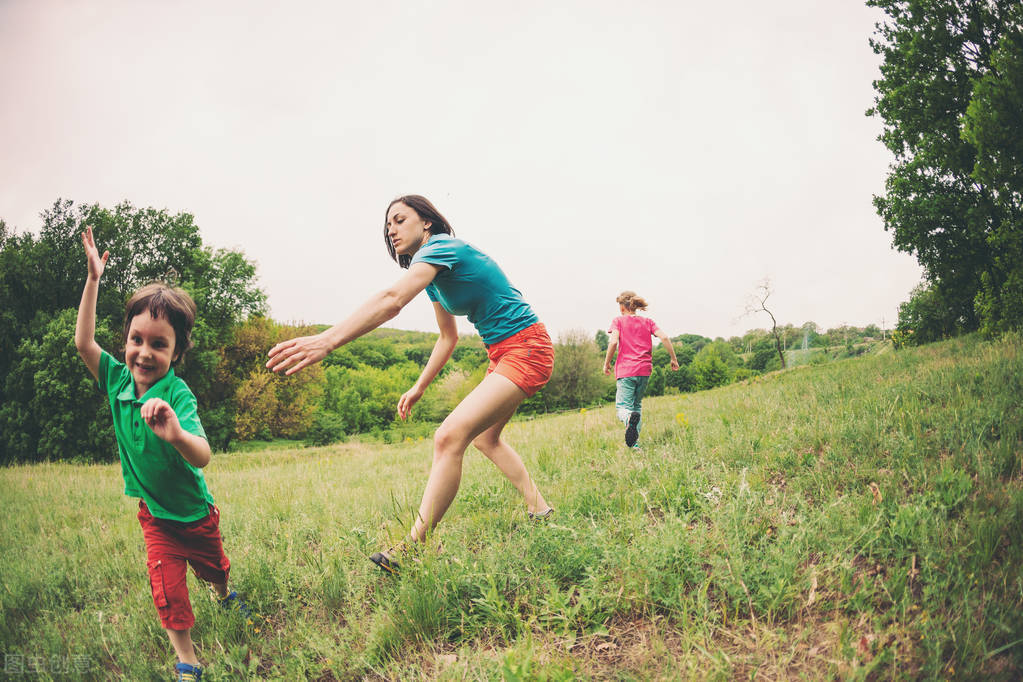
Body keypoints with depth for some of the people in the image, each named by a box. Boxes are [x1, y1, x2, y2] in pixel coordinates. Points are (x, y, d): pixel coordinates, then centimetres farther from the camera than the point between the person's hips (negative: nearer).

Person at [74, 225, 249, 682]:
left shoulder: (177, 395, -31)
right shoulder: (118, 380, -13)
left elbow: (202, 458, -44)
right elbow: (83, 341, -8)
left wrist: (176, 434, -68)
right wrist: (93, 279, -12)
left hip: (194, 512, -3)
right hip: (154, 516, 3)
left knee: (212, 567, 23)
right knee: (168, 589, -3)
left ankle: (224, 595, 58)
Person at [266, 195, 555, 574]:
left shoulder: (440, 247, -16)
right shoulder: (434, 272, 15)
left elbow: (392, 300, -34)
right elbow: (448, 337, 24)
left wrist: (326, 341, -44)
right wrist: (419, 388, 21)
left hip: (525, 349, -11)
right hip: (503, 353, 11)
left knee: (450, 436, -21)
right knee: (484, 437, 24)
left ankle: (412, 548, -18)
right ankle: (539, 511, 35)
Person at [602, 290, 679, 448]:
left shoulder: (618, 321, 3)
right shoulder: (647, 321, 13)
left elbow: (613, 342, -11)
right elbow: (664, 337, 1)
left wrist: (607, 363, 0)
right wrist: (673, 358, 7)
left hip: (625, 370, -4)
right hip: (644, 370, 4)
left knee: (622, 407, -2)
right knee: (637, 405, 19)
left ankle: (630, 418, -38)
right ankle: (634, 442, 11)